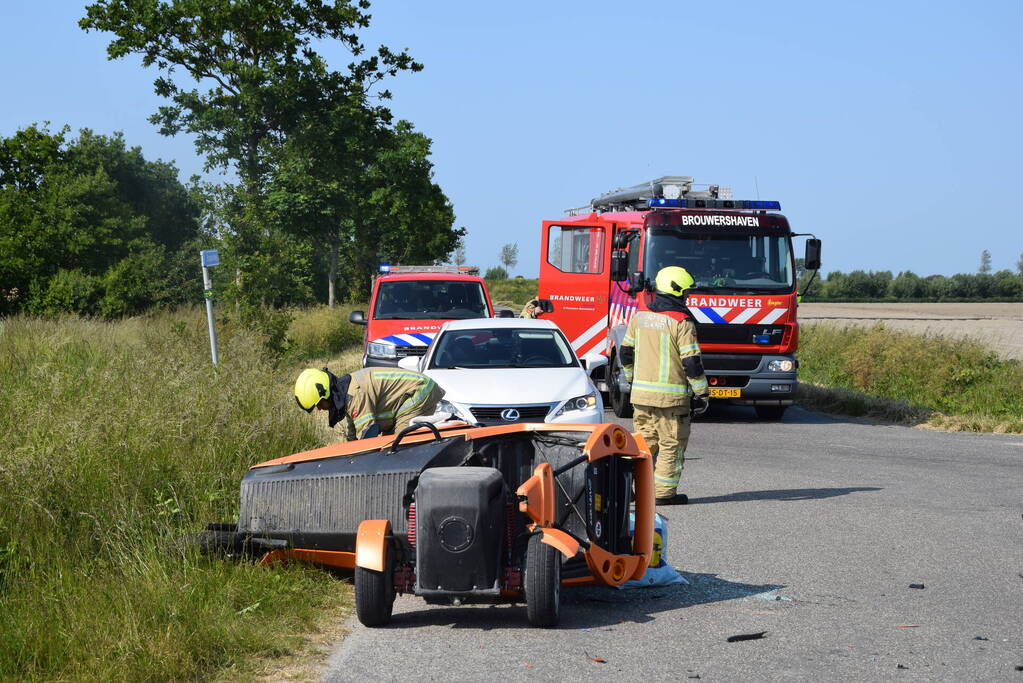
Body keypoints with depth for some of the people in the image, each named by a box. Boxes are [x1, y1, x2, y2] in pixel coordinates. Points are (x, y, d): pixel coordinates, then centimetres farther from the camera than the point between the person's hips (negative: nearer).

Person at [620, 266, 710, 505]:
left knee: (644, 441, 15)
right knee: (672, 445, 4)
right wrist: (702, 394, -4)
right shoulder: (681, 323, -13)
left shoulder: (639, 317, 7)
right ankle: (664, 492, 5)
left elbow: (626, 353, 15)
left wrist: (632, 380, 28)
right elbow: (691, 362, -13)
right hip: (670, 396, -6)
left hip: (641, 394, 6)